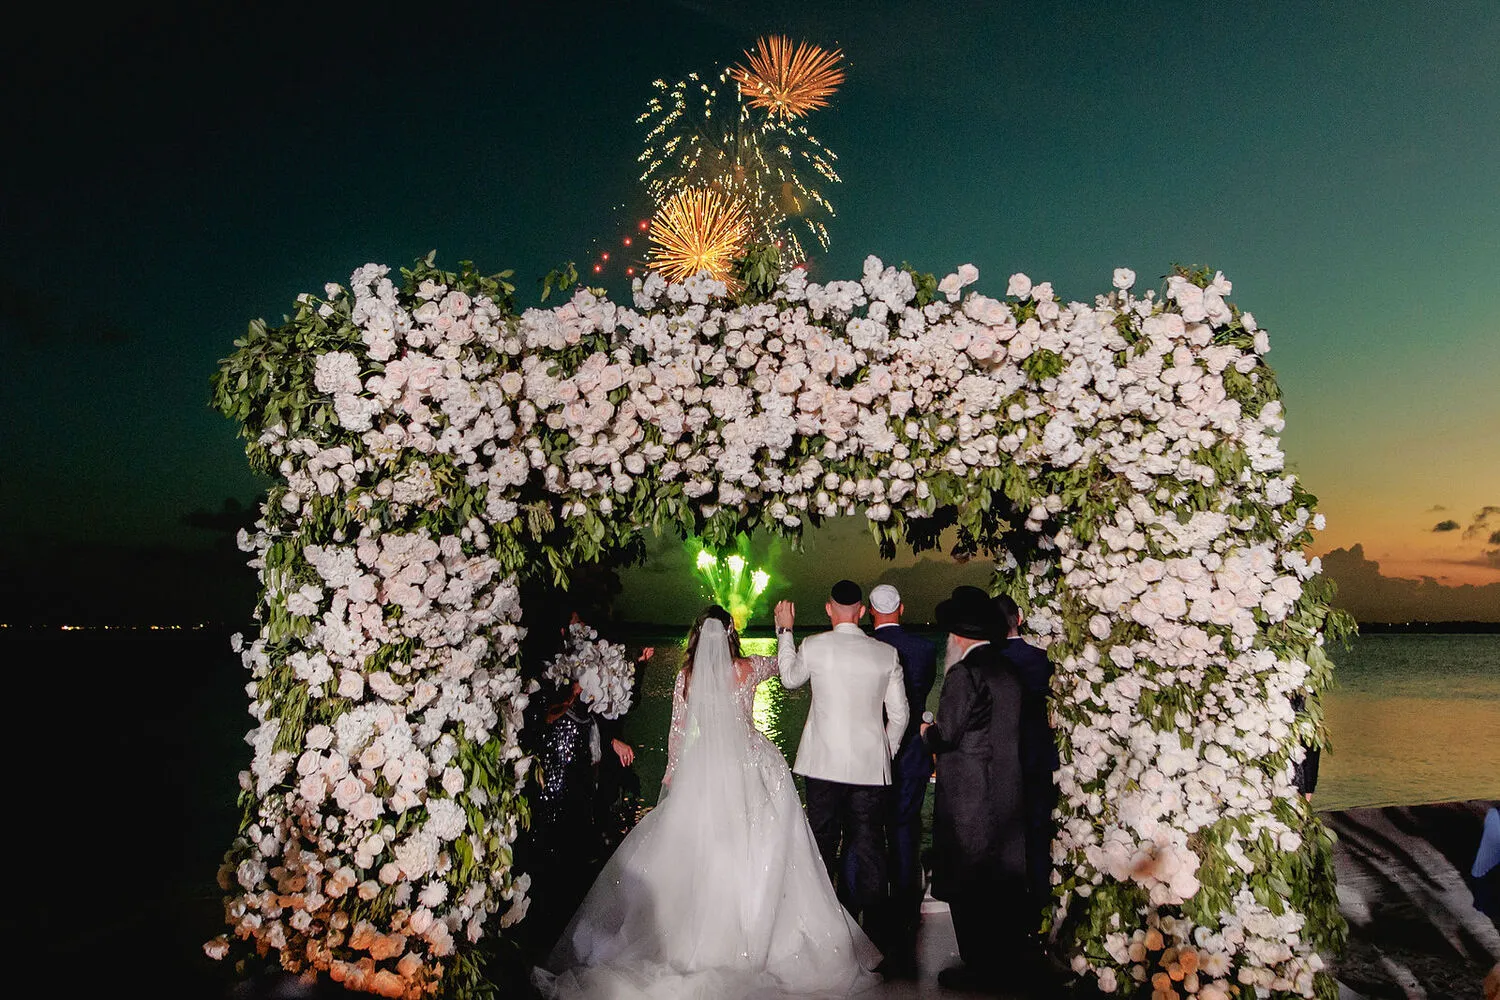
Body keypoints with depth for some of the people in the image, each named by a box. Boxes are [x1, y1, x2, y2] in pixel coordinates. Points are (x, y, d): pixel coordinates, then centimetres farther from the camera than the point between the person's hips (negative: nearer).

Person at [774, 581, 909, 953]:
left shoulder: (813, 646, -6)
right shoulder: (887, 654, -2)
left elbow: (790, 678, 15)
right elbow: (899, 715, 4)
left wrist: (784, 631, 25)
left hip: (824, 765, -1)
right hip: (871, 767, 1)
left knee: (823, 844, 12)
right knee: (869, 848, 7)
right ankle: (876, 931, 10)